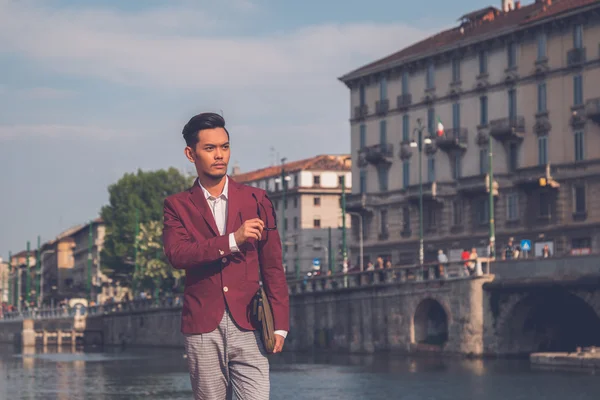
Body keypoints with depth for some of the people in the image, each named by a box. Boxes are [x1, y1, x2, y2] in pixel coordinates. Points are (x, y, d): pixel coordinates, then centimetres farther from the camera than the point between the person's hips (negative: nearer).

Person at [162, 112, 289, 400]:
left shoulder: (256, 200, 9)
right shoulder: (178, 206, 7)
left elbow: (273, 267, 9)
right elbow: (176, 254, -12)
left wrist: (280, 323, 1)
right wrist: (232, 241, -20)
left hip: (248, 327, 0)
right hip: (202, 329, 0)